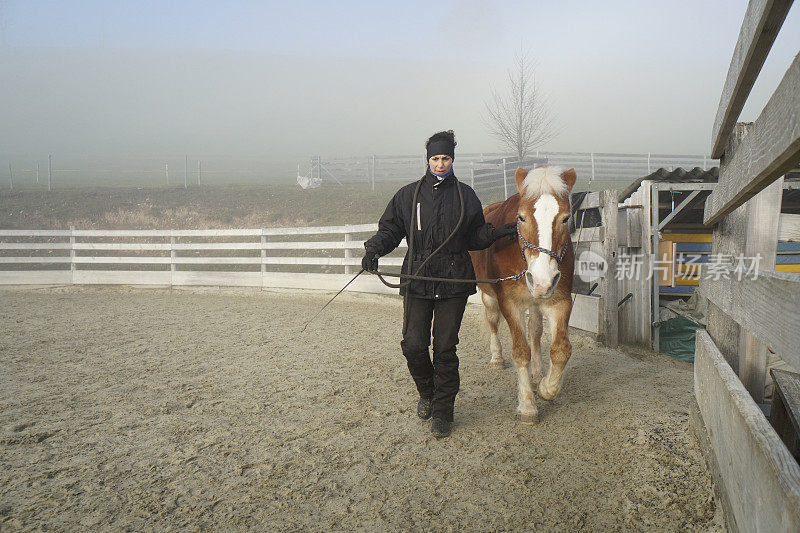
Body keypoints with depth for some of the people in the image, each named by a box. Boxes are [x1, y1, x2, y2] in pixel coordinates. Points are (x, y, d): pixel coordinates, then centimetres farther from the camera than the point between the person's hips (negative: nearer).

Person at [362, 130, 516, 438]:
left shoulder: (465, 195, 10)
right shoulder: (408, 194, 8)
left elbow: (475, 237, 14)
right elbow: (390, 229, 8)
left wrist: (499, 232, -3)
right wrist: (374, 248, -10)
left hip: (454, 280, 0)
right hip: (418, 278, 0)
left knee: (445, 348, 2)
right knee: (413, 345, -4)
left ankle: (442, 411, 17)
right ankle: (427, 393, 27)